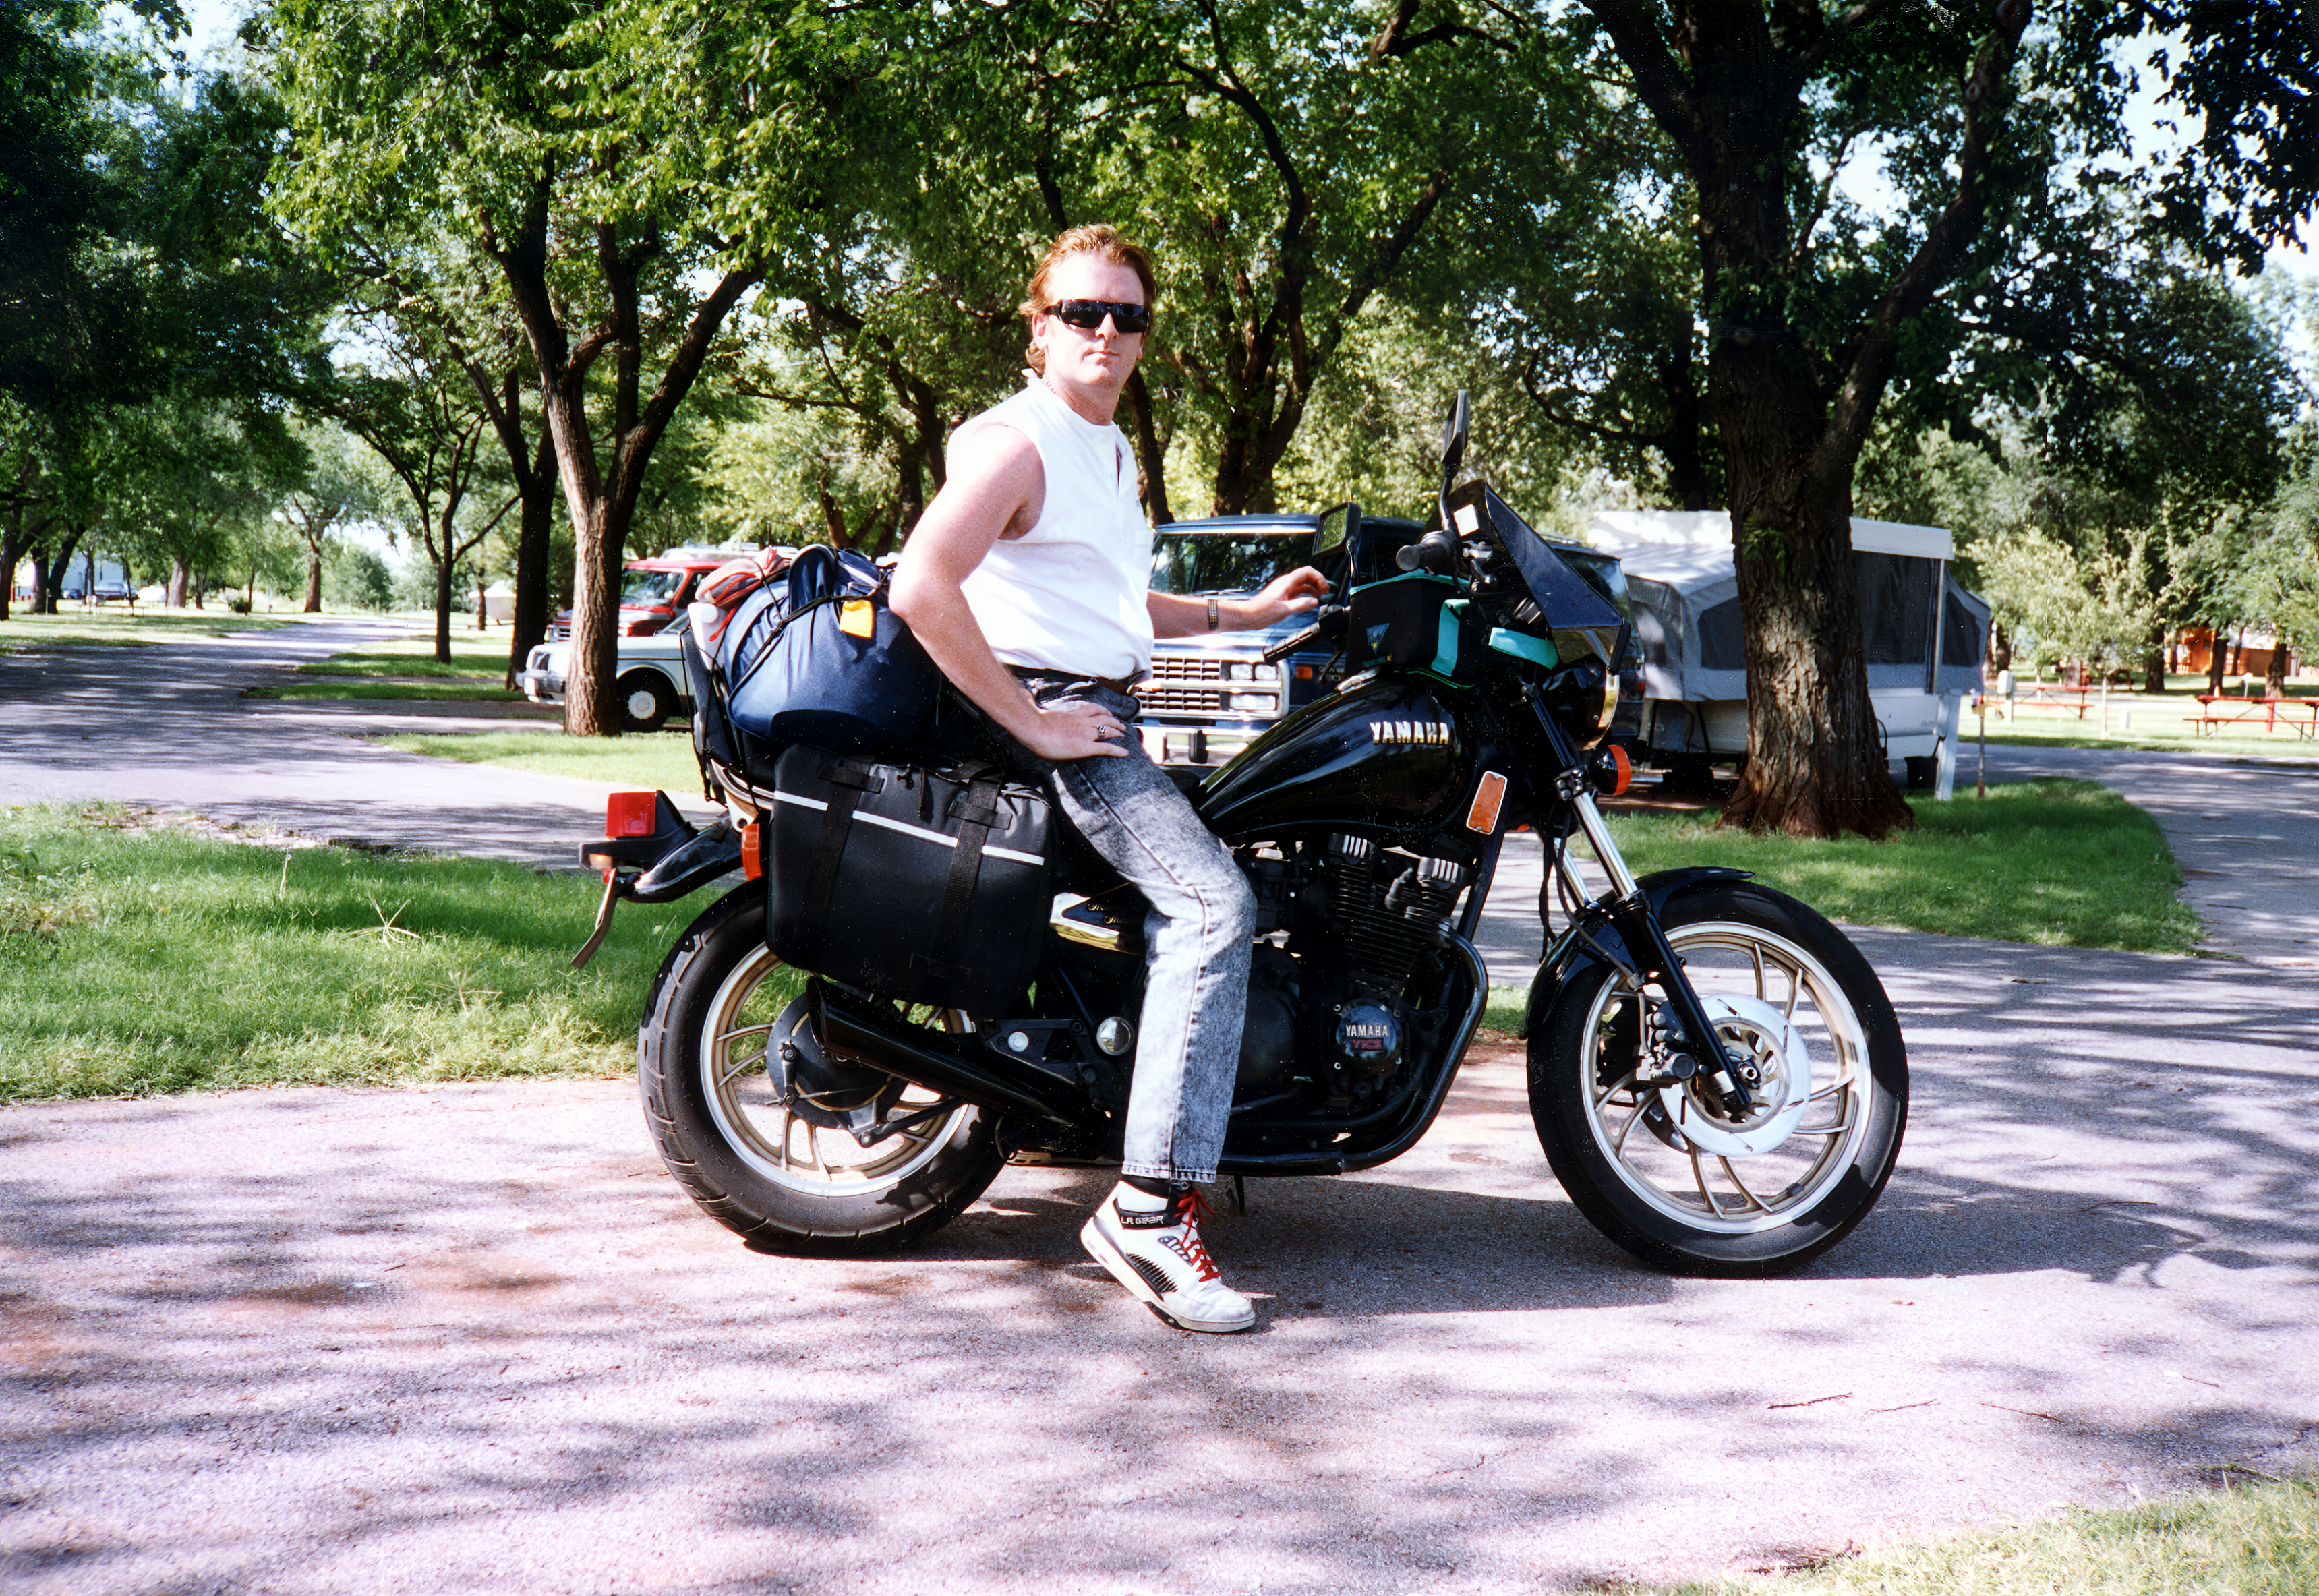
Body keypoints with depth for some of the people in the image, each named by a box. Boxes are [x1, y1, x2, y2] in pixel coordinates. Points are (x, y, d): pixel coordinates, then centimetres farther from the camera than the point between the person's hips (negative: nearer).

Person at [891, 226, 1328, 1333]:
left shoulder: (1112, 449, 21)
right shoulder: (1015, 441, -11)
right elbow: (921, 588, -24)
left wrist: (1246, 612, 26)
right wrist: (1031, 722, -23)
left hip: (1102, 711, 11)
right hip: (1041, 713, -11)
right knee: (1212, 903, -27)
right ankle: (1151, 1206, -30)